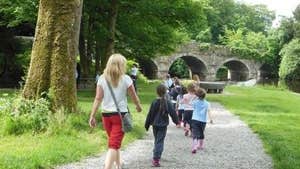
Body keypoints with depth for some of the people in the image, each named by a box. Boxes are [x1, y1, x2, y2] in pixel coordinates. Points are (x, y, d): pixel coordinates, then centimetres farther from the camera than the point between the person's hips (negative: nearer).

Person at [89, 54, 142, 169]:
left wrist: (92, 116, -4)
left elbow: (98, 98, -6)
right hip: (120, 114, -4)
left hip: (106, 114, 4)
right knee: (114, 145, -6)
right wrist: (138, 106, 23)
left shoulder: (102, 78, 0)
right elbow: (134, 97, 3)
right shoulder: (125, 79, -6)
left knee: (115, 142, 22)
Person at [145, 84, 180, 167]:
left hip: (155, 124, 2)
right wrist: (177, 122, 10)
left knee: (156, 141, 19)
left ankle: (156, 157, 28)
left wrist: (147, 124, 6)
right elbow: (173, 113, -3)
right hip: (163, 125, -2)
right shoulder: (168, 102, -8)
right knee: (160, 141, -1)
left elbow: (150, 114, -3)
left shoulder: (154, 102, -6)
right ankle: (156, 159, -10)